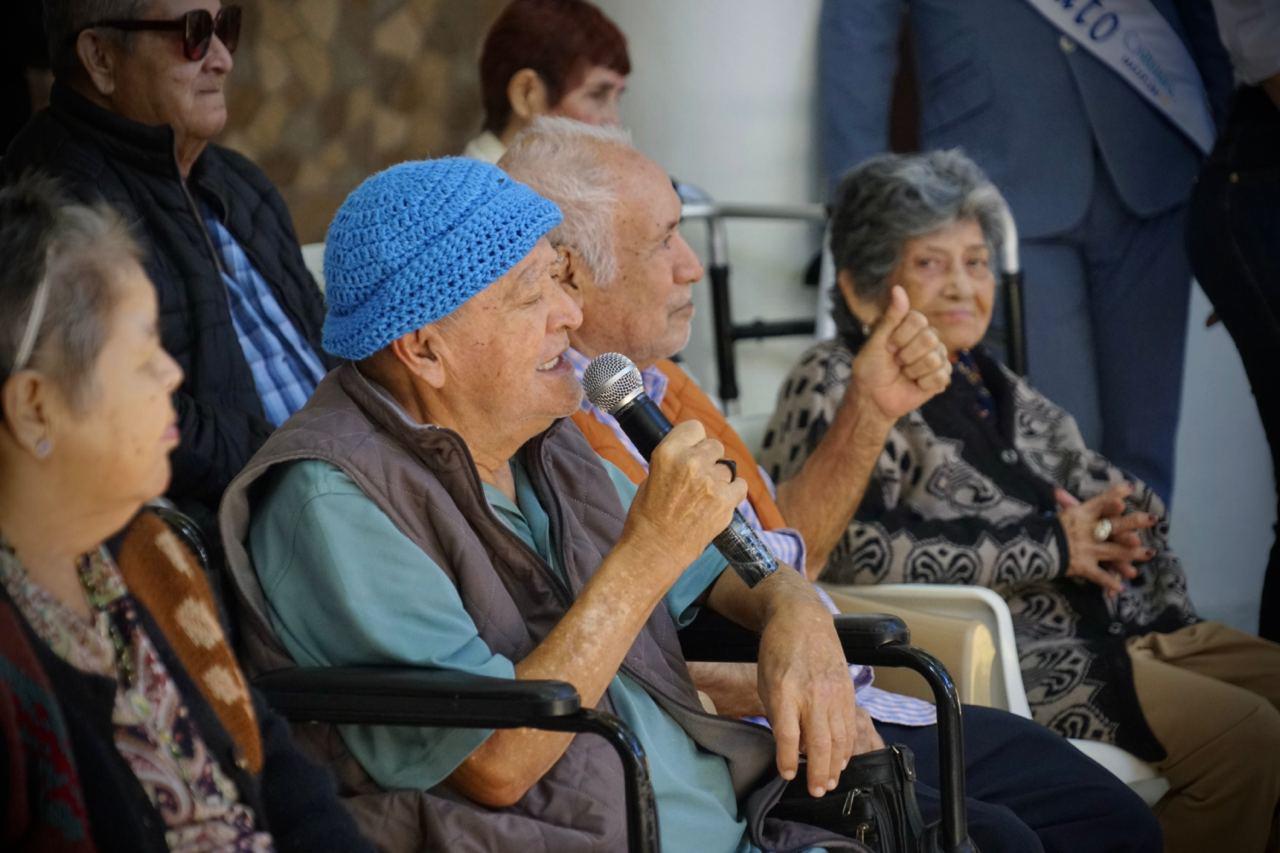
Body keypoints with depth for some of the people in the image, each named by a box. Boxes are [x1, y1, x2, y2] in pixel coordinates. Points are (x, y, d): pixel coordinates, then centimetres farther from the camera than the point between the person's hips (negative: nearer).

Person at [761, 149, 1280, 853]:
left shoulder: (988, 382, 19)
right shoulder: (835, 388, -4)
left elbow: (1136, 500, 21)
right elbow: (853, 546, -22)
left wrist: (1108, 520, -6)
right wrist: (1052, 548, -15)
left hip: (1126, 624, 9)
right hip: (1013, 658, -9)